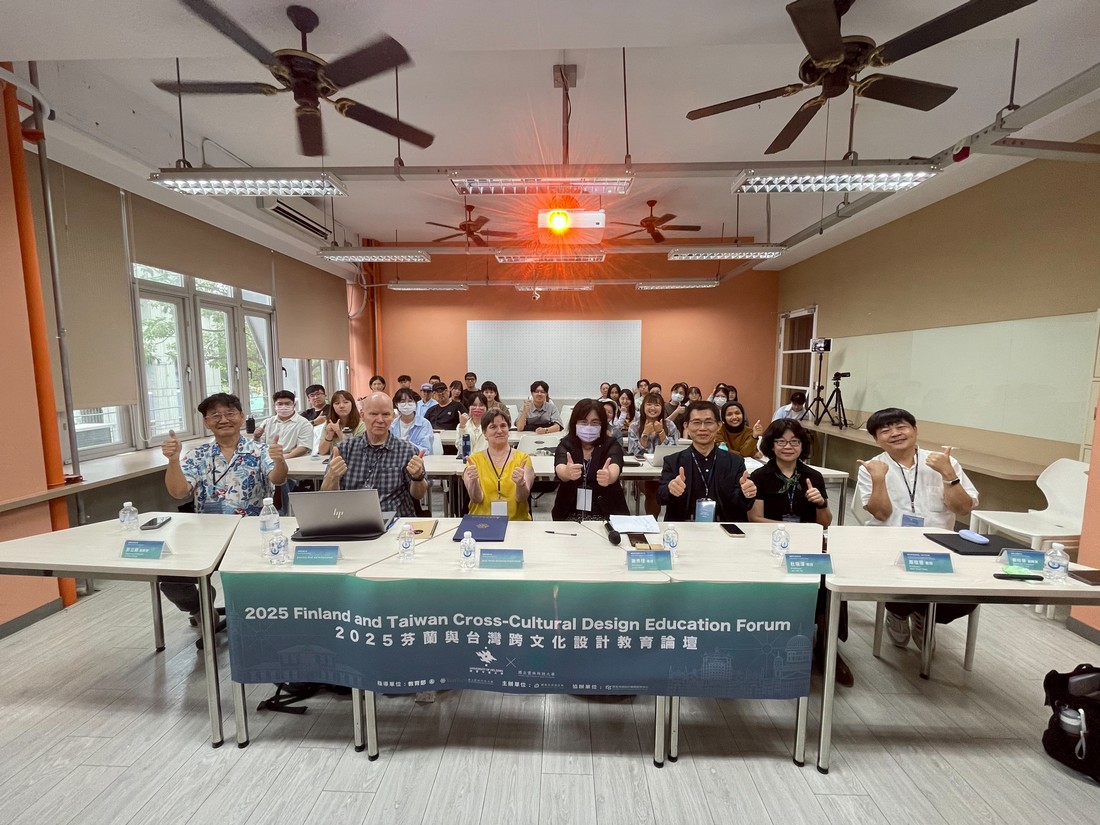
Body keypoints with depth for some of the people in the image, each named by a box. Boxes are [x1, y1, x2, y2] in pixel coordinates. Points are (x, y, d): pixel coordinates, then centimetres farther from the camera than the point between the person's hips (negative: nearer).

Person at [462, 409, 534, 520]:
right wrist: (473, 482, -24)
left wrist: (521, 483, -26)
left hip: (517, 521, 0)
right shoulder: (474, 460, 7)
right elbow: (476, 499, -4)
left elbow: (522, 498, -6)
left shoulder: (523, 458, 5)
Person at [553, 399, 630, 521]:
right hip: (571, 514, 1)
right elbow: (560, 469, -22)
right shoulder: (565, 444, -1)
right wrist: (567, 473, -45)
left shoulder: (611, 444, -3)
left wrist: (609, 476, -47)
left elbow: (615, 469, -24)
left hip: (608, 513, 0)